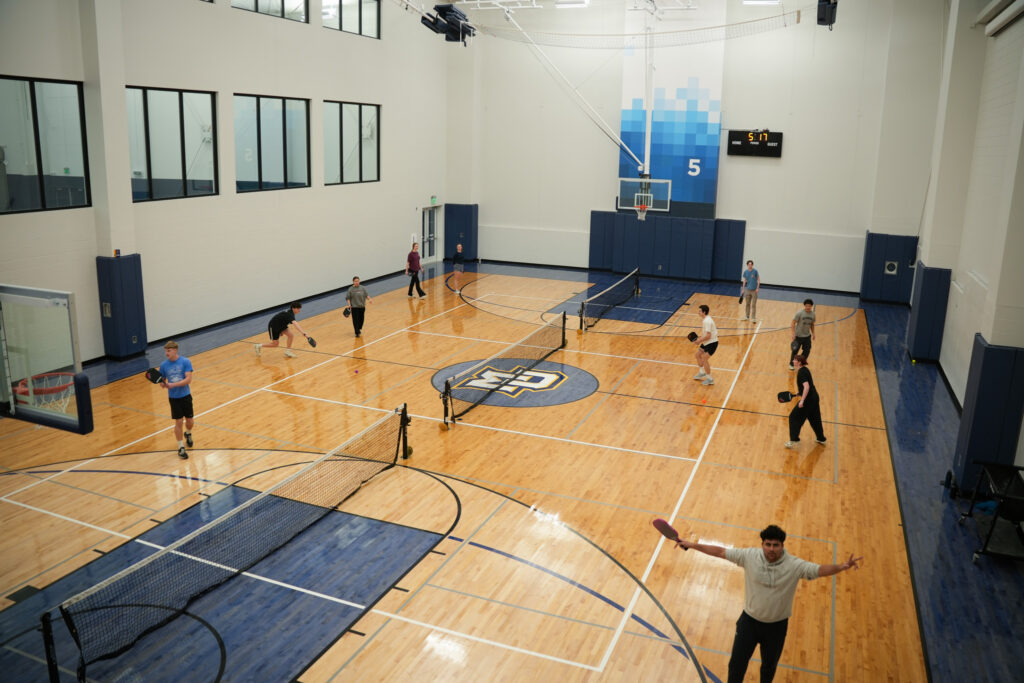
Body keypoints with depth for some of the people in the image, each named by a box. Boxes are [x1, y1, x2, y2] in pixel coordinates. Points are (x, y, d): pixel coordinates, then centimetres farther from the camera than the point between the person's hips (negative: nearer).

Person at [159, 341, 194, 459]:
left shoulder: (185, 362, -12)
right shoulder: (164, 365, -4)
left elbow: (188, 379, -19)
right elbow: (162, 381, 6)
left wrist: (172, 385, -27)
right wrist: (163, 384, -17)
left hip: (185, 396, -1)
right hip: (173, 398, 1)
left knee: (190, 421, 9)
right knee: (179, 422, 0)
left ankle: (188, 434, 43)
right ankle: (181, 447, 14)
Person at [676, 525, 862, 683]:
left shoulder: (795, 565, -19)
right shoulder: (749, 555, -16)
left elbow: (820, 569, -29)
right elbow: (721, 551, -11)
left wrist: (841, 567, -49)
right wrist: (692, 545, -12)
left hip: (777, 626, 0)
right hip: (749, 620, 0)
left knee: (769, 667, 21)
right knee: (737, 664, 10)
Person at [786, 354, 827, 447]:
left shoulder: (801, 372, -20)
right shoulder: (804, 370, 9)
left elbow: (806, 387, -29)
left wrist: (802, 400, -30)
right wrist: (799, 392, 22)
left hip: (808, 399, -10)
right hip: (814, 397, 10)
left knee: (794, 417, 0)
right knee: (814, 418, 24)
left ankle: (793, 440, 2)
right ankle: (821, 438, 38)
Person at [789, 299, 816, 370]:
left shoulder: (813, 315, 0)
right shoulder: (799, 313, -16)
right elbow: (793, 323, -15)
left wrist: (813, 333, 12)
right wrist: (793, 333, -22)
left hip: (807, 336, 4)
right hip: (798, 336, -4)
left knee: (807, 351, 6)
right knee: (795, 351, 5)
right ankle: (791, 364, 27)